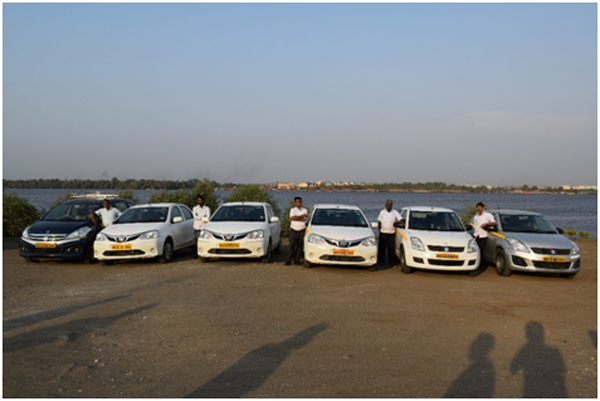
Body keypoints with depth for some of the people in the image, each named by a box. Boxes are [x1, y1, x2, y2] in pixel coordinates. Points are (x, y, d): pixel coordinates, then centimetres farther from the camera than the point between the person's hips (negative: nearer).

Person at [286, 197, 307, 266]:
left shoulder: (305, 210, 9)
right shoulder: (292, 210, 4)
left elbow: (305, 219, -7)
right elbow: (292, 218, -14)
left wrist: (296, 218, -12)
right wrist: (302, 216, -8)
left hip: (302, 231, 2)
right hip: (293, 231, -2)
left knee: (300, 246, 3)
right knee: (291, 245, -5)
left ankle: (297, 260, 11)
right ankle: (288, 260, -4)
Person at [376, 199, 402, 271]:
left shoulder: (395, 212, 5)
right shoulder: (382, 212, 7)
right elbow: (379, 222, 12)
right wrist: (380, 230, 8)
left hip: (392, 233, 0)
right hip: (383, 233, 0)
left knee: (391, 248, 0)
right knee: (382, 248, 2)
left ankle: (392, 262, 9)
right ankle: (381, 261, 11)